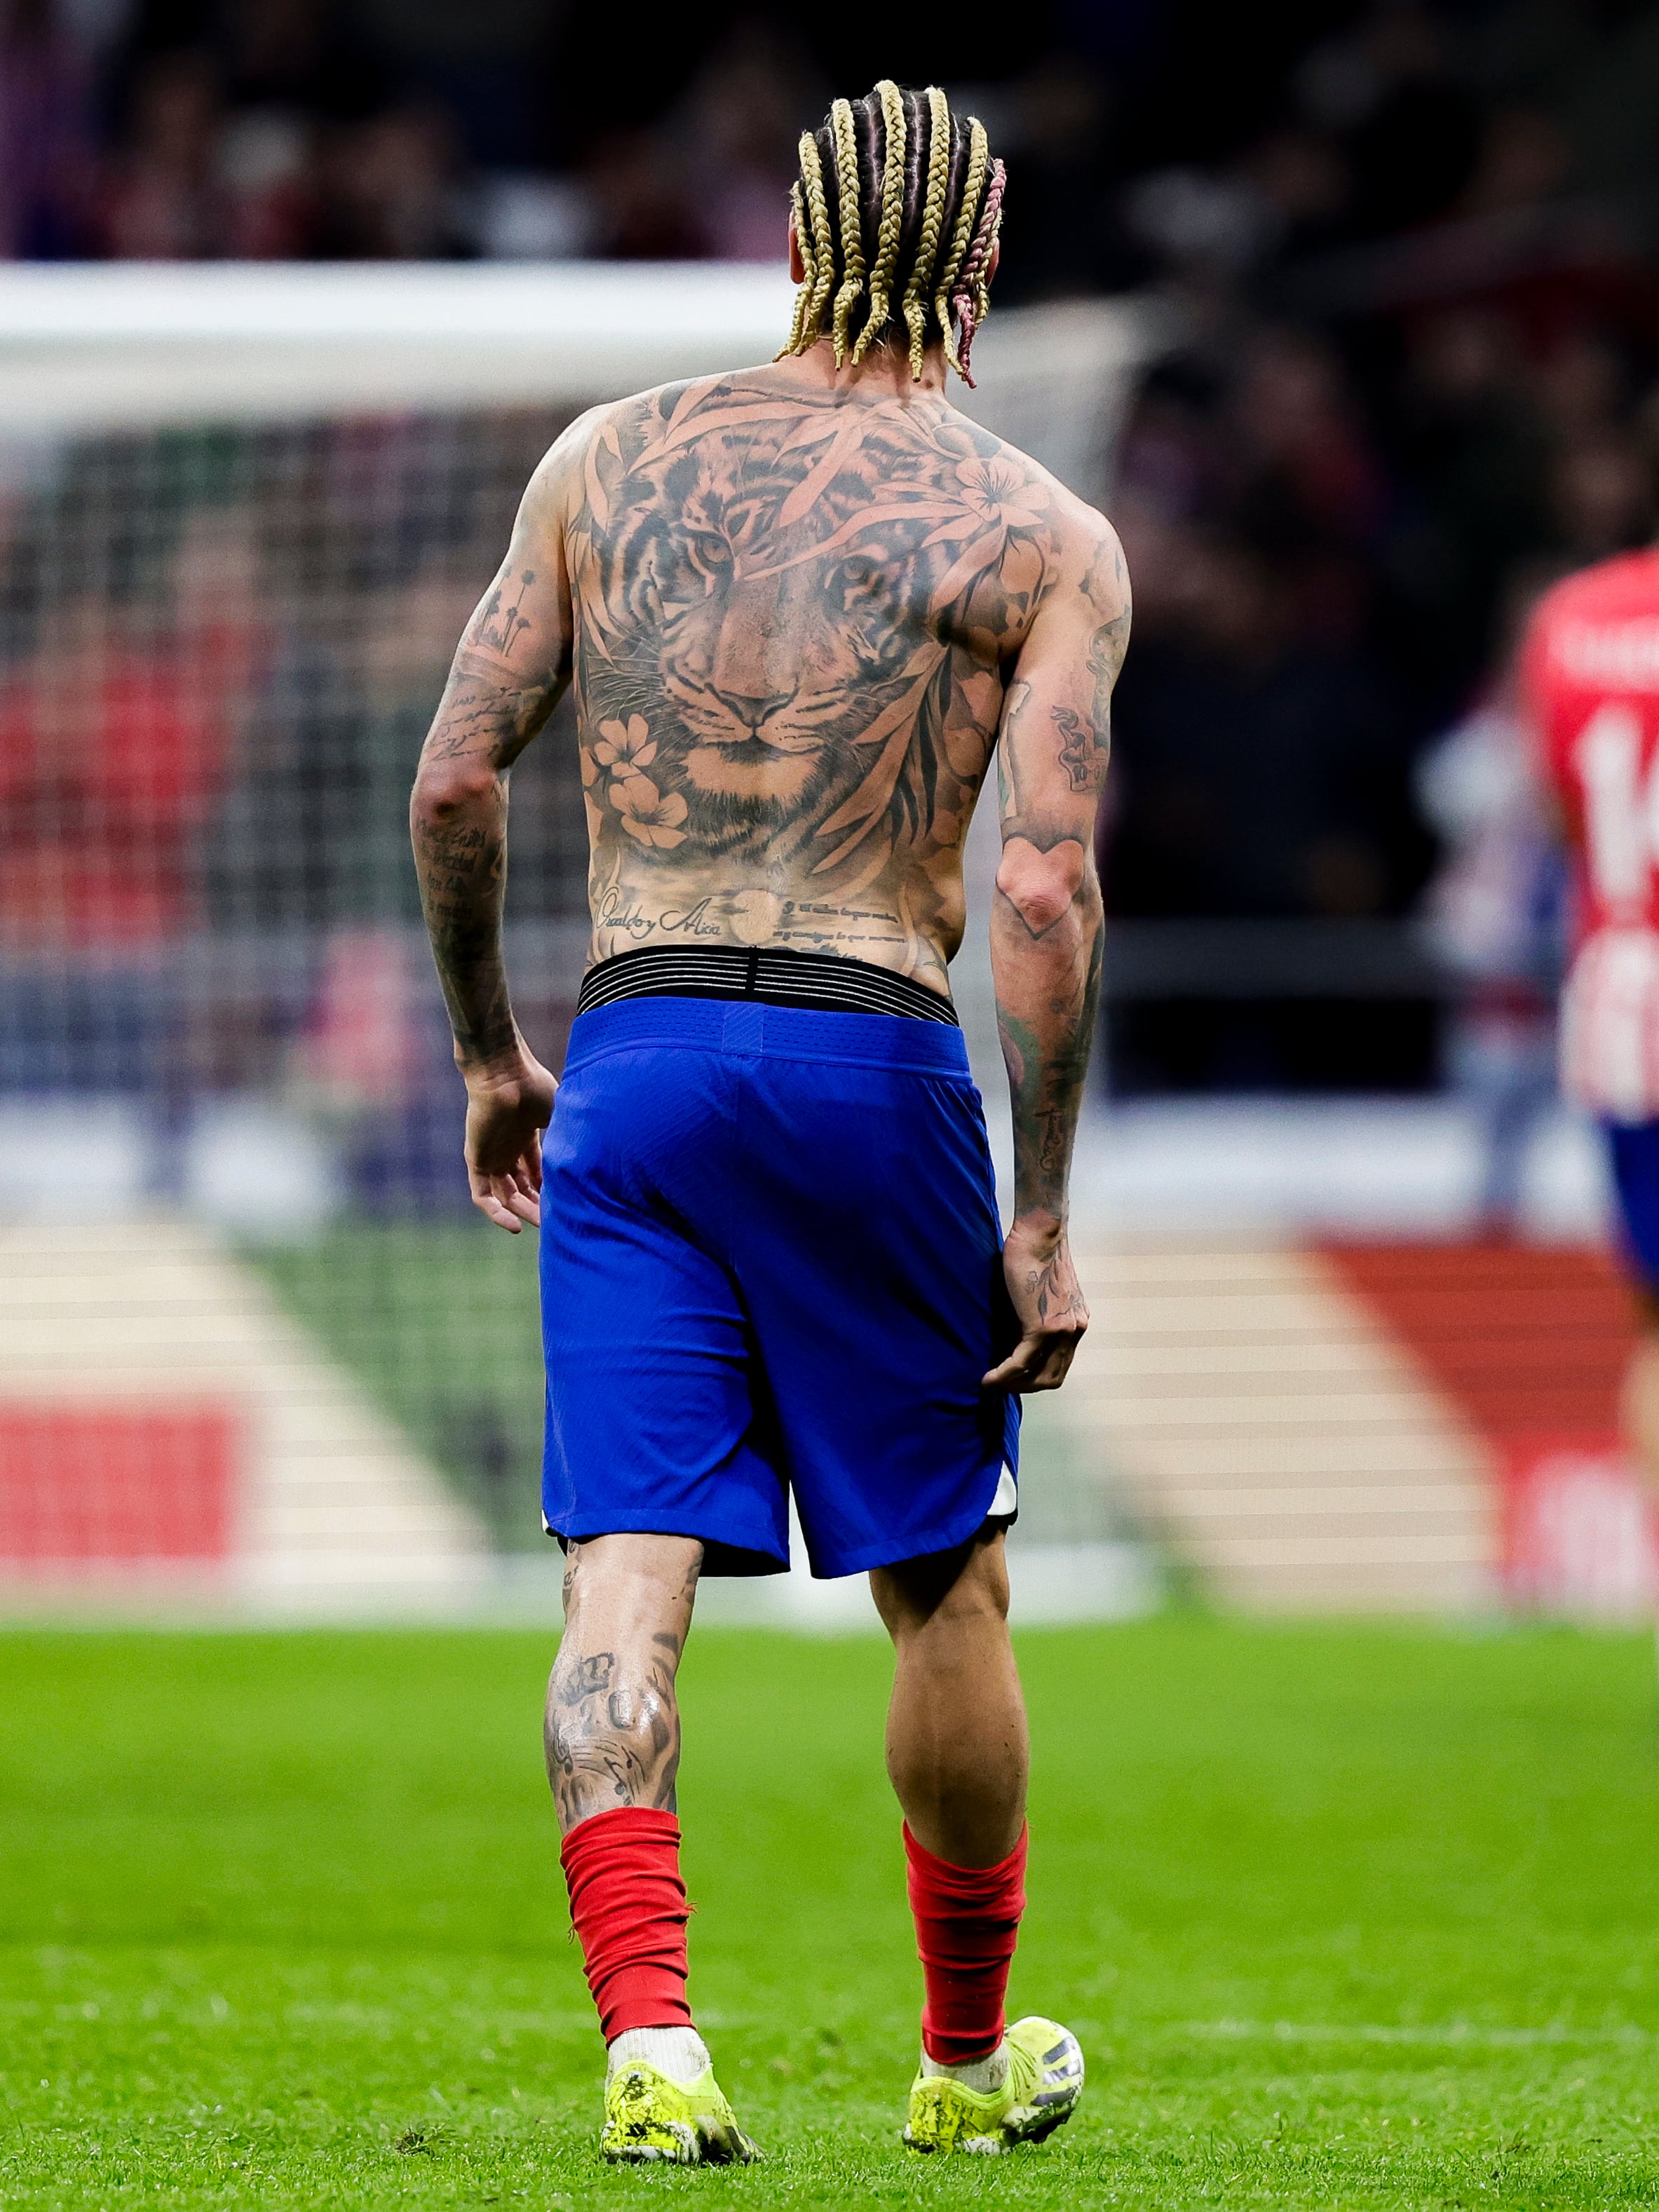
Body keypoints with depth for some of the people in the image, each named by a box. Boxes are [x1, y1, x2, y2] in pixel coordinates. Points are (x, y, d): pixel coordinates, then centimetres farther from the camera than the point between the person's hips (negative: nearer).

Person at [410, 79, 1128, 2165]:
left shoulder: (606, 459, 8)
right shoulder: (1042, 538, -1)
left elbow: (454, 775, 6)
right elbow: (1044, 889, -11)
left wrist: (487, 1054, 19)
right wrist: (1040, 1217, -6)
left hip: (630, 1058, 2)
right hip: (873, 1059, -2)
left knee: (629, 1572, -2)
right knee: (942, 1587, 14)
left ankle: (647, 2036, -20)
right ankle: (969, 2058, 26)